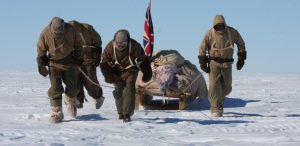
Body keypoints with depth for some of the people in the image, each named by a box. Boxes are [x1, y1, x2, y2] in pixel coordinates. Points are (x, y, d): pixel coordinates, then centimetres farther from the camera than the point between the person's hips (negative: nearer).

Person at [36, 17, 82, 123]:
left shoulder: (71, 30, -19)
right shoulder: (45, 34, -20)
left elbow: (78, 46, -2)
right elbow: (41, 51, -5)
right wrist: (41, 66, -1)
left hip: (69, 62, 1)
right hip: (54, 63, -1)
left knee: (72, 87, 2)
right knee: (55, 89, -9)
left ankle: (70, 102, 35)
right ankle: (56, 113, 0)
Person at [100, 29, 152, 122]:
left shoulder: (135, 46, -25)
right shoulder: (110, 47, -22)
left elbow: (143, 60, -8)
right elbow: (104, 63, -9)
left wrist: (147, 74, -1)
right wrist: (108, 76, -17)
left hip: (130, 70, -2)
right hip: (117, 72, 2)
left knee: (129, 89, -18)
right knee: (118, 90, 5)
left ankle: (127, 114, -16)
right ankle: (121, 113, 25)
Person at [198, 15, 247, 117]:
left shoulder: (232, 32, -7)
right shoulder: (210, 34, -10)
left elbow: (241, 44, 9)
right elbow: (202, 49, 1)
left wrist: (241, 59, 6)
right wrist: (203, 64, -3)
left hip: (227, 64, 2)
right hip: (214, 62, -2)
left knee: (227, 87, 6)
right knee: (214, 85, -12)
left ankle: (218, 101, 33)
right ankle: (216, 109, -9)